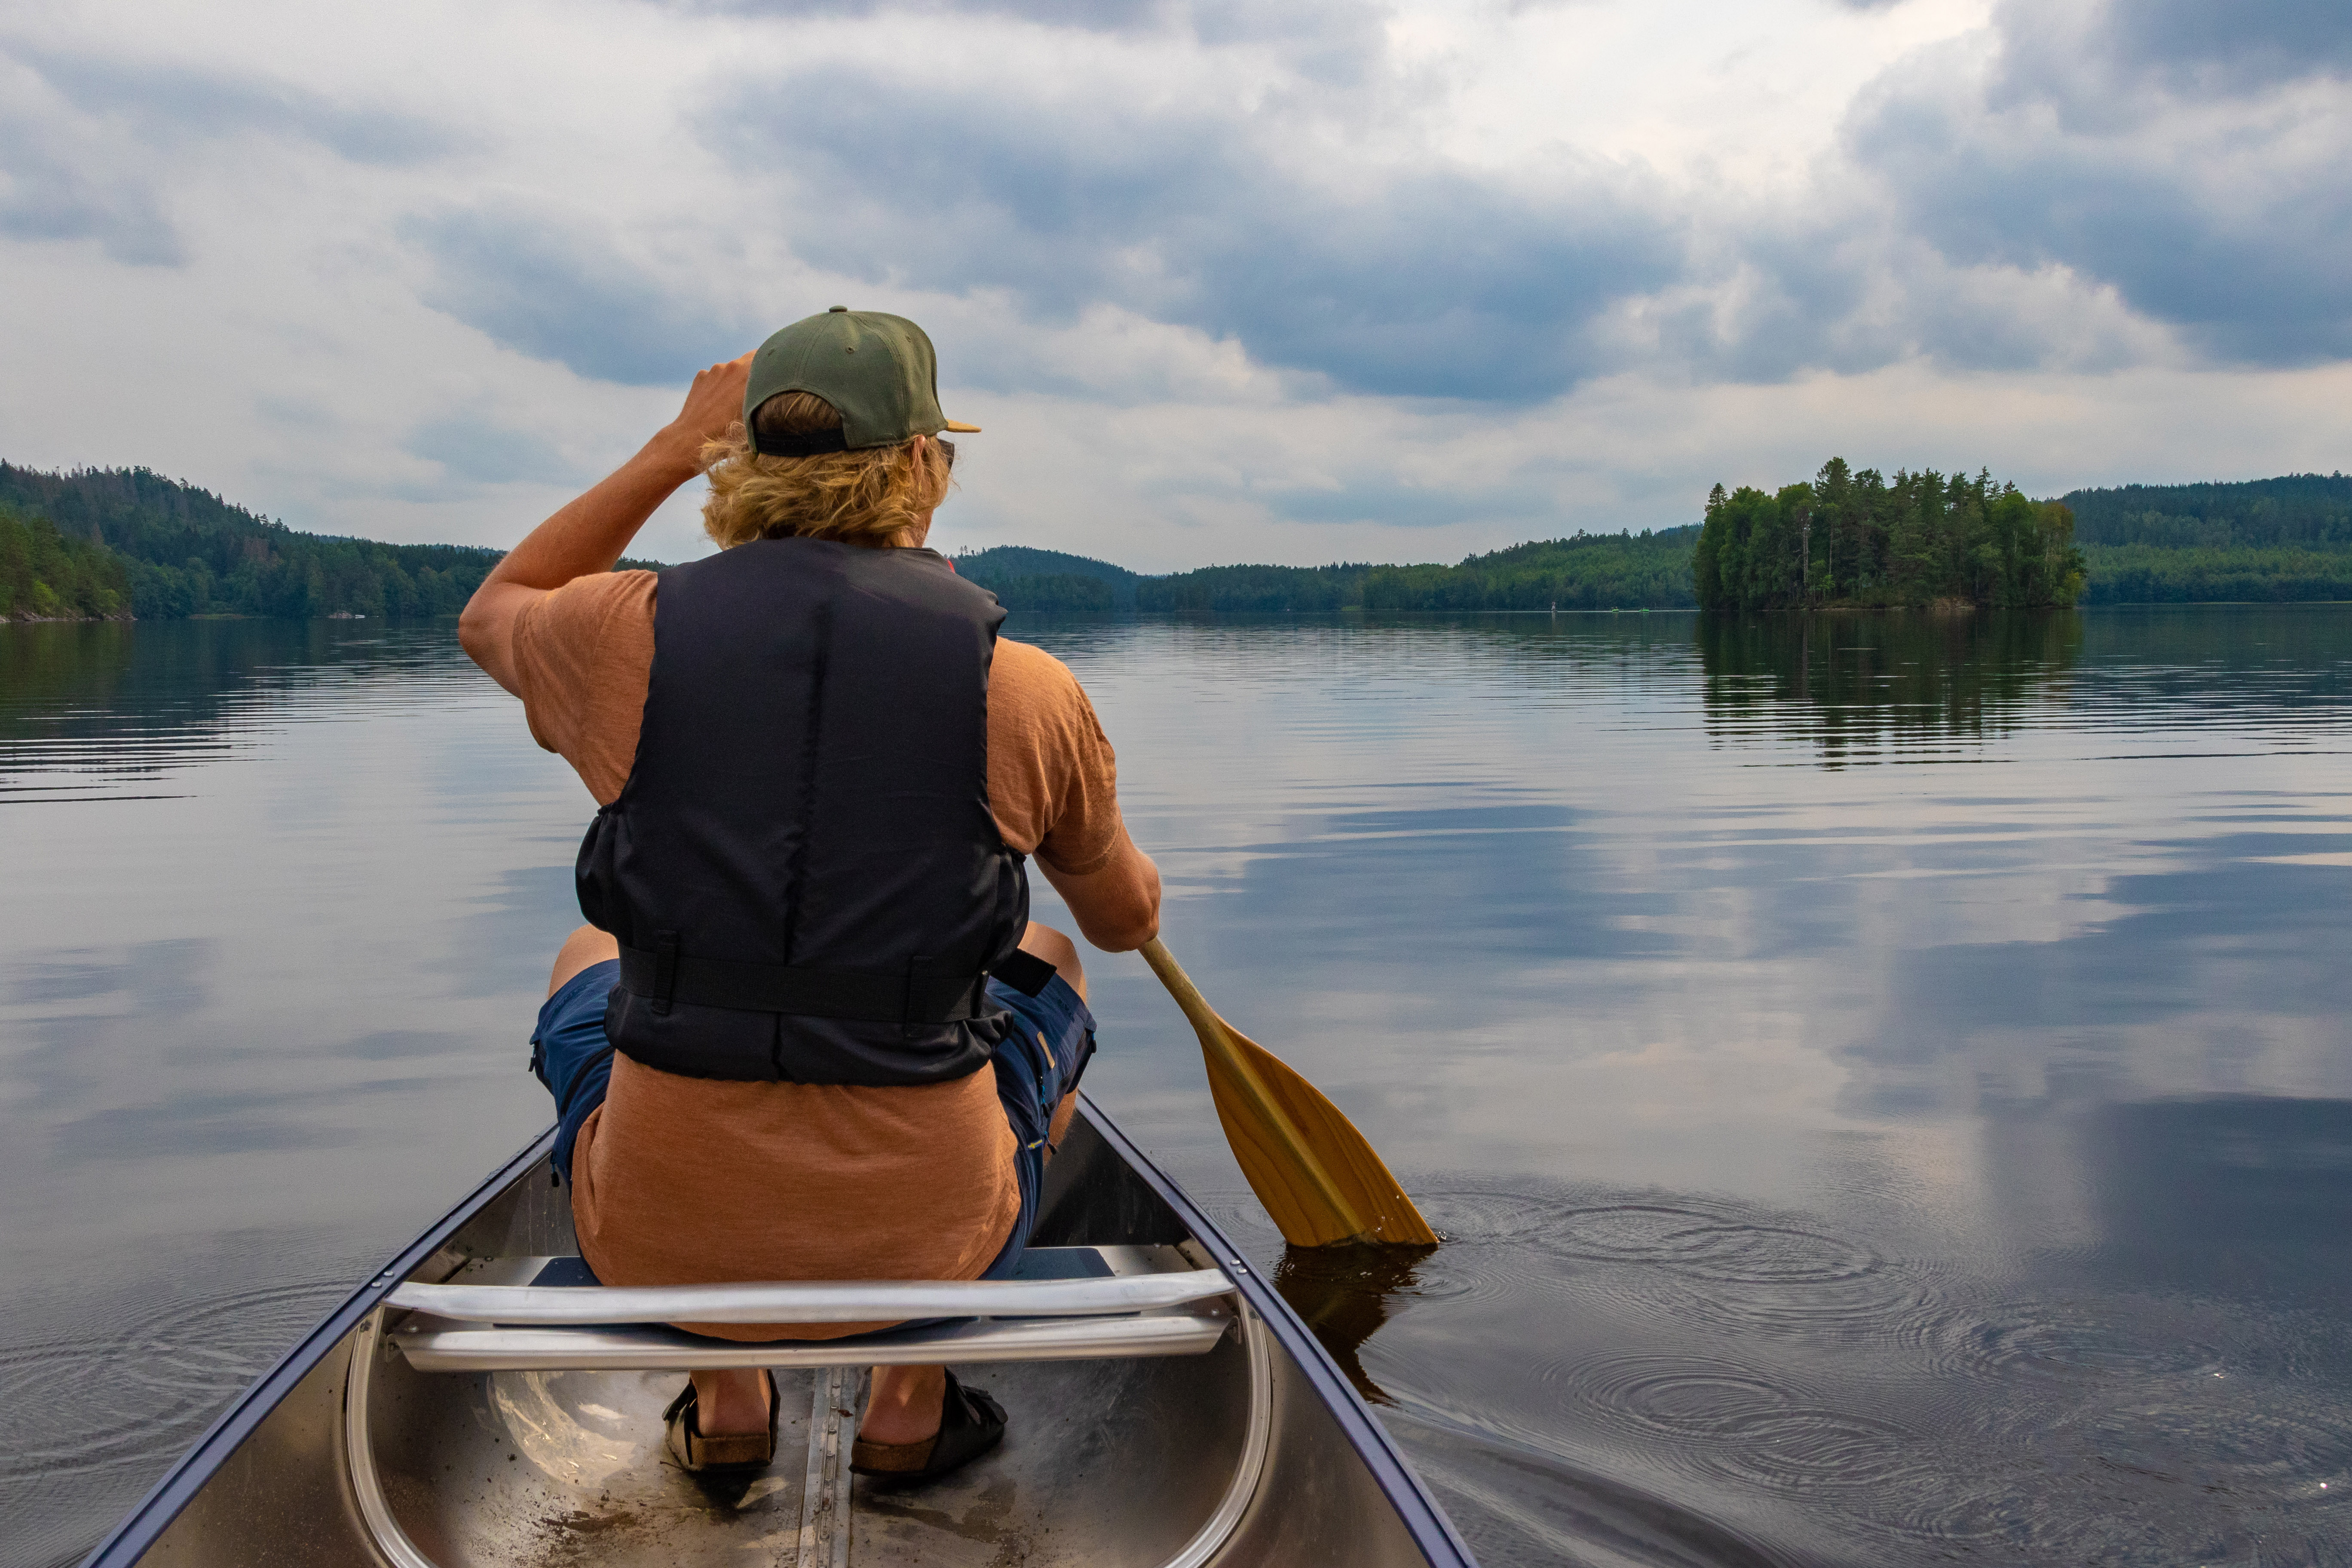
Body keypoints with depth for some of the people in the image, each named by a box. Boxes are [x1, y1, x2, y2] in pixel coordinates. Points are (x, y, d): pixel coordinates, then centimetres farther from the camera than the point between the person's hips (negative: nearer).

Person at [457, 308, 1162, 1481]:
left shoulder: (632, 636, -7)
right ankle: (912, 1403, 25)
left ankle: (724, 1400, 30)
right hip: (922, 1242, -1)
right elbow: (1128, 921, 12)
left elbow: (489, 616, 21)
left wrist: (671, 449, 20)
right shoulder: (1025, 688, -7)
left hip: (657, 1242, 1)